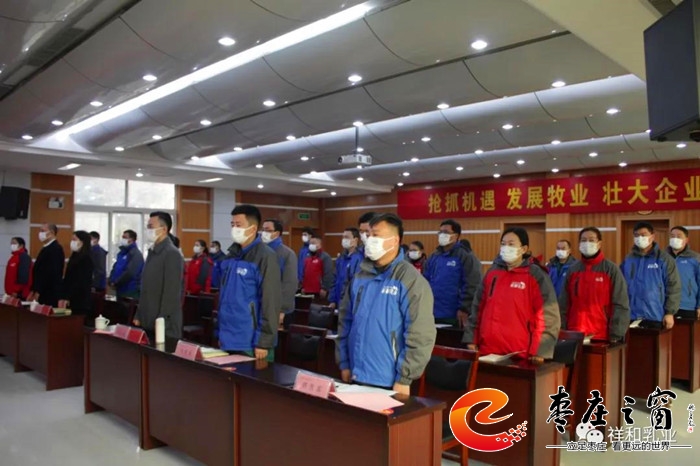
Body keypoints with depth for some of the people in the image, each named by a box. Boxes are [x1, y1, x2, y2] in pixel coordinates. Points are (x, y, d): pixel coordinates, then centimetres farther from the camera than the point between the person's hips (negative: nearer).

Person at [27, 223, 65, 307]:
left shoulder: (56, 249, -14)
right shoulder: (46, 248, 17)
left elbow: (52, 272, -21)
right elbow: (39, 271, 18)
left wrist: (38, 292, -17)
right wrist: (33, 291, 13)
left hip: (51, 294, -9)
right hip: (43, 293, 9)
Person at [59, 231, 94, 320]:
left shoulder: (86, 259, -9)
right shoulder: (74, 256, 16)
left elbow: (81, 281, -15)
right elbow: (67, 278, 13)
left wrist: (67, 298, -17)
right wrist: (62, 297, 5)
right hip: (71, 300, 8)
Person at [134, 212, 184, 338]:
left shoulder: (172, 254, -14)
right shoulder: (152, 252, 14)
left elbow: (172, 292, -19)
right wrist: (139, 315, 15)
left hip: (164, 324, -8)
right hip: (148, 322, 8)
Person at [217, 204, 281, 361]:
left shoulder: (265, 257, -12)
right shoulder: (231, 255, 10)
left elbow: (271, 302, -15)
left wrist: (264, 342, -16)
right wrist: (221, 333, 15)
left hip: (251, 343, -7)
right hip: (229, 340, 7)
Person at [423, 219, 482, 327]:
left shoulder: (465, 256, -9)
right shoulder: (434, 256, 13)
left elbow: (471, 286, -15)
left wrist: (464, 309, -18)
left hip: (453, 316, -7)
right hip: (433, 314, 7)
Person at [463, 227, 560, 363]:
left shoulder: (536, 276, -4)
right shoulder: (492, 273, 10)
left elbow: (548, 316, -7)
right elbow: (478, 307, 14)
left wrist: (539, 350, -13)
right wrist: (471, 338, 9)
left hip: (520, 354, -4)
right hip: (487, 350, 4)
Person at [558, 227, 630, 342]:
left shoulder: (611, 269, -3)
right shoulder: (573, 269, 7)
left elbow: (620, 305, -5)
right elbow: (564, 304, 9)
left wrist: (615, 336, -10)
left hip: (602, 336, -3)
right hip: (575, 335, 3)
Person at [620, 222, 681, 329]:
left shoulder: (664, 259, -3)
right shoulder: (628, 260, 7)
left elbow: (673, 287, -4)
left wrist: (670, 312, -8)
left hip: (655, 317, -3)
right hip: (631, 317, 3)